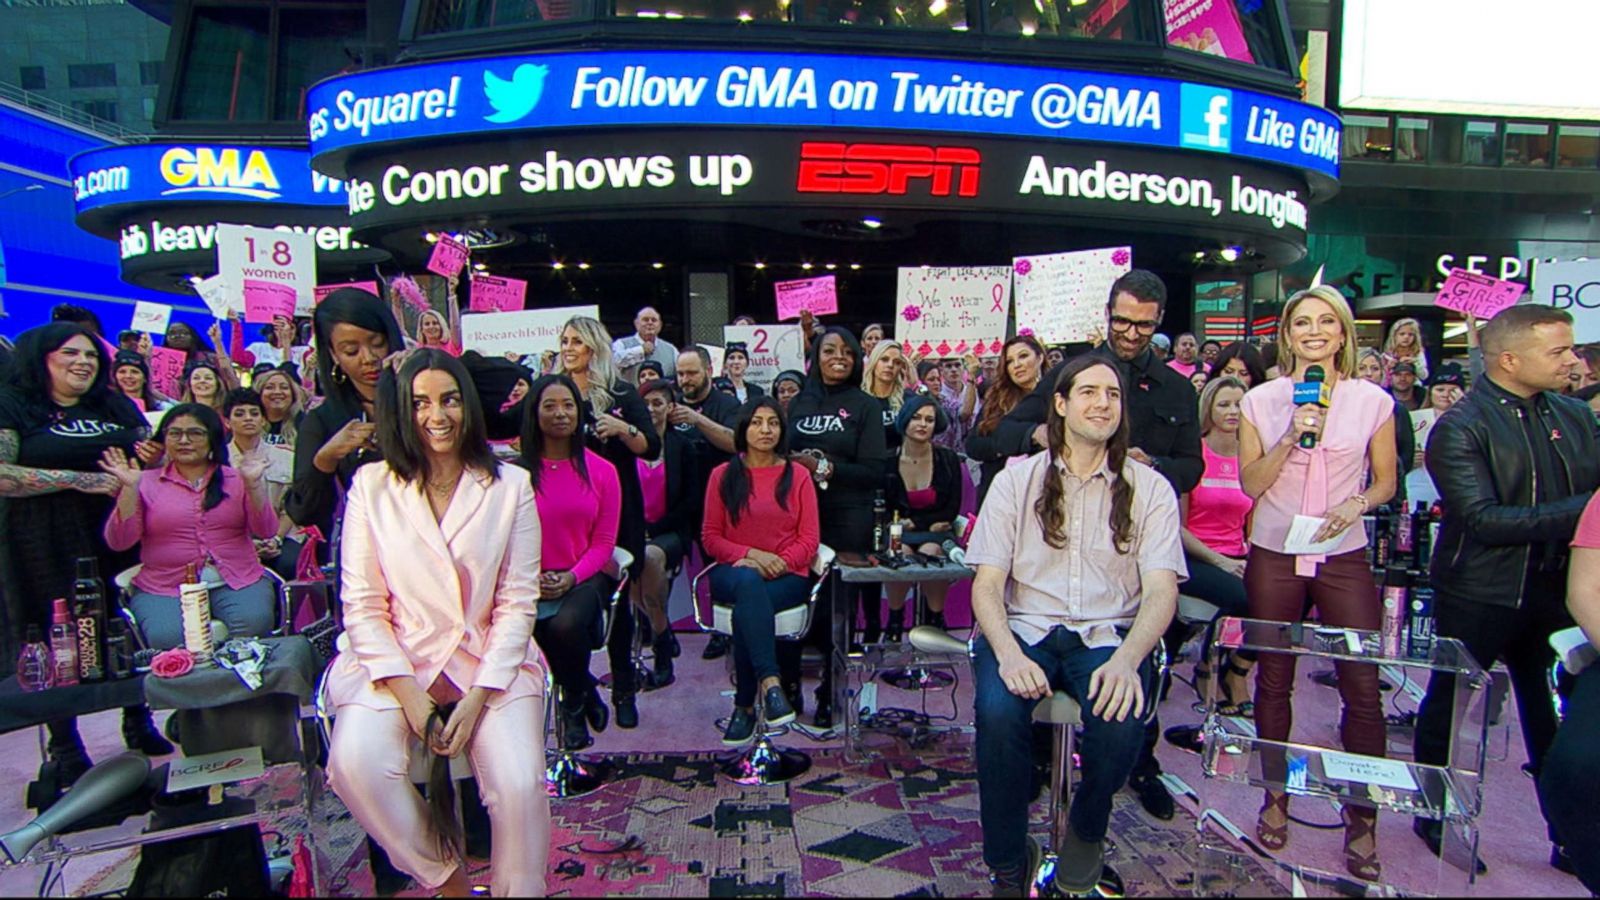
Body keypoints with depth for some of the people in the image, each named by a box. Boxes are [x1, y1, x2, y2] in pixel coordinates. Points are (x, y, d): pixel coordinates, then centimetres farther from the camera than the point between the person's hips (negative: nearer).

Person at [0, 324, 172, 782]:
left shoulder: (117, 406, 15)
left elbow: (151, 456, 23)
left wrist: (154, 459, -1)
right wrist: (79, 479, -19)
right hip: (49, 550, -4)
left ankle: (138, 722, 23)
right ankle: (63, 745, 16)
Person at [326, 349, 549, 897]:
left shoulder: (509, 487, 1)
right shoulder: (371, 486, 3)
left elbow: (517, 603, -1)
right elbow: (362, 604, 0)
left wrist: (479, 697, -12)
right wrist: (409, 695, -11)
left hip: (491, 663, -1)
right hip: (396, 662, 1)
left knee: (519, 784, -24)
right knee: (356, 765, -26)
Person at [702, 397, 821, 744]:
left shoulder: (797, 475, 9)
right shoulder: (723, 475, 10)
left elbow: (808, 540, 4)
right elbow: (710, 537, 6)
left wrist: (780, 563, -16)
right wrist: (751, 554, -12)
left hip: (787, 576, 0)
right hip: (733, 574, 1)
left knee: (746, 609, -34)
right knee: (749, 581, -37)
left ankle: (745, 705, -22)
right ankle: (770, 682, -42)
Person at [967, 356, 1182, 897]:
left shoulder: (1149, 489, 6)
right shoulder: (1016, 480, 6)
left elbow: (1161, 591, -4)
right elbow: (986, 583, -1)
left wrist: (1126, 659, -25)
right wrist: (1008, 653, -22)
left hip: (1108, 634, 1)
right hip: (1025, 628, 0)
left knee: (1119, 719, -32)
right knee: (998, 711, -31)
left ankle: (1087, 831, 3)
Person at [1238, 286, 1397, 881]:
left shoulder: (1373, 401, 2)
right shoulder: (1261, 401, 2)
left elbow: (1386, 481, 9)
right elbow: (1251, 483, -1)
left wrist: (1355, 505, -11)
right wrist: (1292, 437, -14)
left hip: (1343, 558, 0)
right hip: (1274, 557, 0)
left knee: (1363, 687, -4)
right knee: (1273, 682, 9)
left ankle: (1363, 819, 11)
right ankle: (1276, 798, 26)